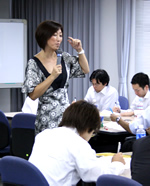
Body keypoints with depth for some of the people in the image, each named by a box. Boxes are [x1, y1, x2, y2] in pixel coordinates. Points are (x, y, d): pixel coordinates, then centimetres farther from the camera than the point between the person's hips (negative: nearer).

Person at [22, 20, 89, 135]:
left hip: (65, 115, 5)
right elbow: (33, 95, -13)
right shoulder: (34, 64, -7)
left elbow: (85, 70, 16)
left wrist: (79, 50, 3)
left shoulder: (64, 57, 7)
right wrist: (53, 76, -19)